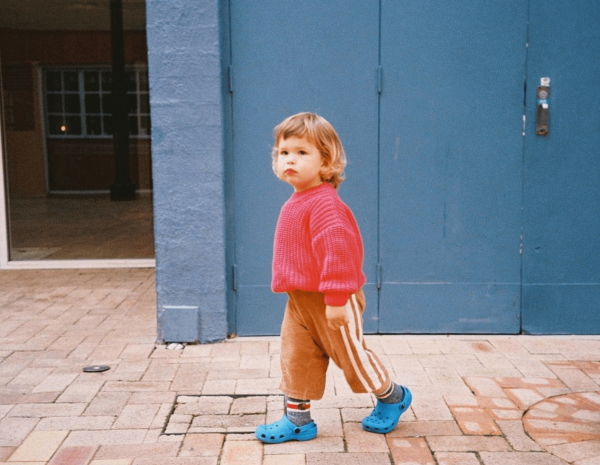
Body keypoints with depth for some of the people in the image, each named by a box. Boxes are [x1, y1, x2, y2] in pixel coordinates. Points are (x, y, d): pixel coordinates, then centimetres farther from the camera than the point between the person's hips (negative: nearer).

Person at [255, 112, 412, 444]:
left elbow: (337, 248, -29)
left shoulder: (324, 202, -22)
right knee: (296, 359, 9)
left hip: (330, 302, -9)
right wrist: (289, 284, 21)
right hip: (300, 300, 9)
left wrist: (336, 298, -29)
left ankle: (393, 397, 31)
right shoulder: (296, 203, 9)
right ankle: (297, 418, 20)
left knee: (351, 354, 8)